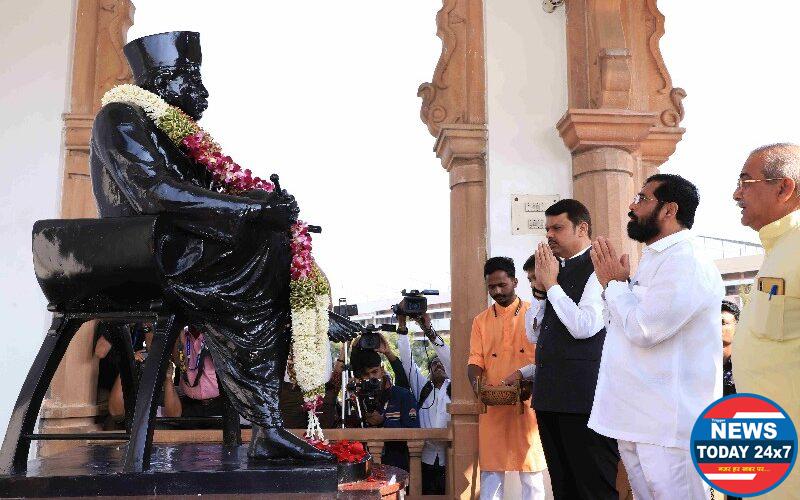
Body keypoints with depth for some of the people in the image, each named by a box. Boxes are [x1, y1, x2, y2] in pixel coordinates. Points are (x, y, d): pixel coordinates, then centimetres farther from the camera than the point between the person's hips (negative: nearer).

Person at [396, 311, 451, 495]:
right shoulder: (422, 386, 13)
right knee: (426, 494, 0)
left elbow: (450, 359, -6)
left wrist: (428, 330, -12)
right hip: (426, 458, 1)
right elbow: (407, 360, 6)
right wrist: (402, 326, -2)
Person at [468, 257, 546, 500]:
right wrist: (475, 382, -15)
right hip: (492, 404, 2)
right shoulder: (481, 321, 12)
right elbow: (475, 360, 7)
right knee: (491, 470, 4)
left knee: (531, 471, 2)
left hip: (528, 401, -2)